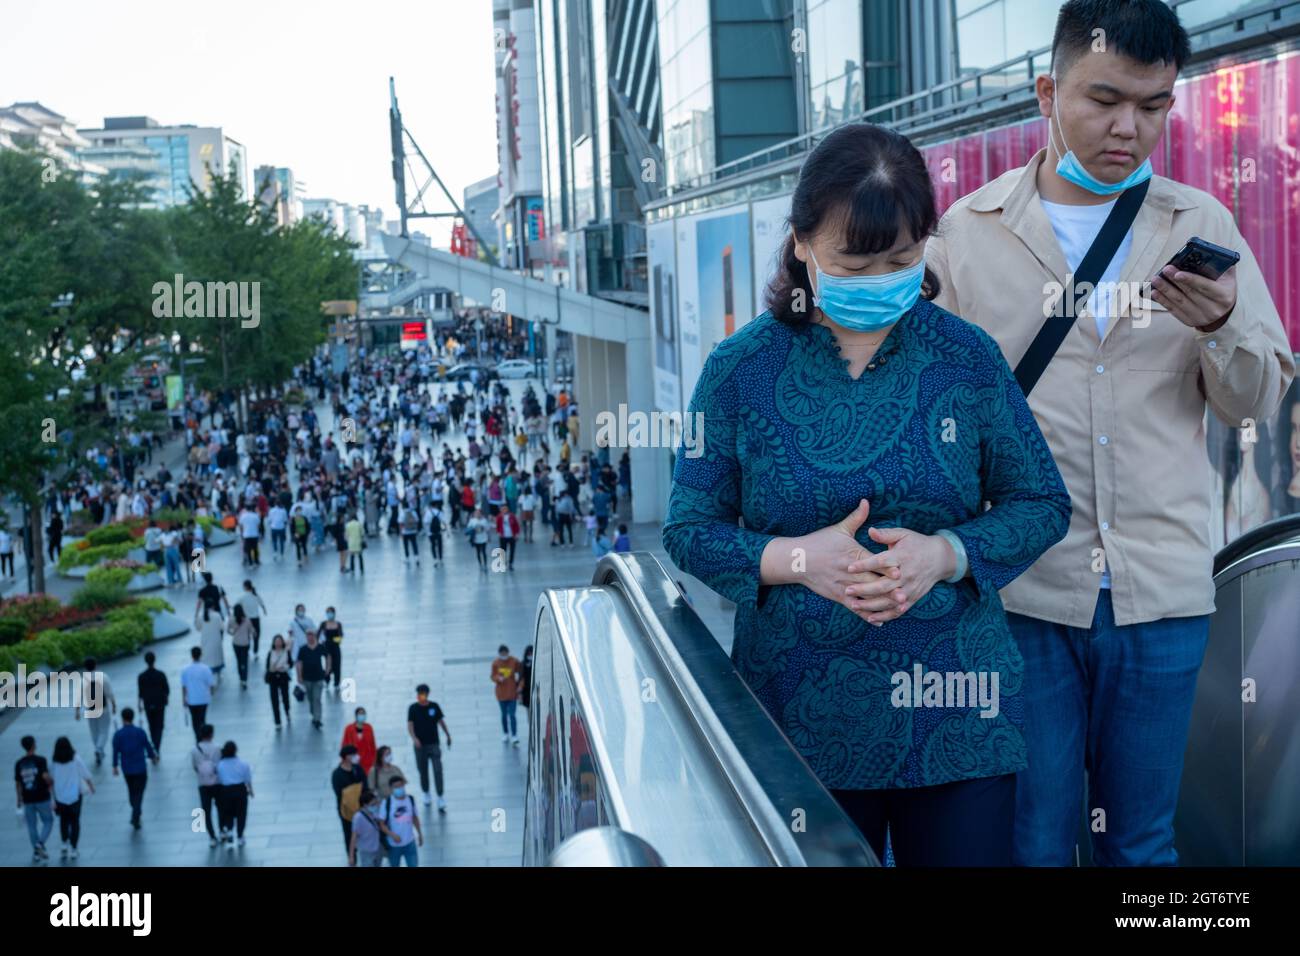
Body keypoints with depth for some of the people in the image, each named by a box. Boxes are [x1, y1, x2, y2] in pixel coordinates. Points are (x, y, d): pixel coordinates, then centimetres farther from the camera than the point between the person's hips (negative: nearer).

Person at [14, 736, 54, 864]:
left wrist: (19, 799, 18)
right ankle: (40, 843, -8)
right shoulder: (40, 760, -12)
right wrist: (51, 783, -2)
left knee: (32, 826, 14)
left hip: (27, 799, 3)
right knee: (48, 821, 13)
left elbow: (17, 783, 4)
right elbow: (46, 776, -24)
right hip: (42, 797, -3)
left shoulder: (19, 763, 1)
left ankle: (36, 853, 18)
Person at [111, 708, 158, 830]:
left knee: (131, 791, 21)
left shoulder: (118, 734, -10)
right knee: (139, 792, 3)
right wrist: (153, 757, 16)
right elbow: (148, 747, -3)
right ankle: (135, 817, -10)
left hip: (127, 769, 2)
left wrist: (115, 766, 8)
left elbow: (115, 752, -6)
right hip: (140, 767, -2)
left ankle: (135, 815, 34)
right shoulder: (140, 732, -12)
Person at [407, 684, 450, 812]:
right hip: (420, 745, 0)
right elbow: (410, 725, -11)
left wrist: (448, 735, 15)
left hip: (434, 744, 0)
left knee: (438, 770, -7)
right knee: (423, 770, 12)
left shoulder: (434, 706, -2)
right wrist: (414, 738, -28)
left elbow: (441, 721, 10)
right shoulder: (413, 708, -5)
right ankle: (426, 794, 33)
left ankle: (440, 798, -6)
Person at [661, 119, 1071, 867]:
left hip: (958, 718, 1)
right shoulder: (740, 370, -3)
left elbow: (1043, 504, 4)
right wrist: (794, 559, -17)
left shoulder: (968, 357, -1)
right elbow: (690, 530, 1)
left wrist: (948, 554, -15)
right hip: (799, 720, 0)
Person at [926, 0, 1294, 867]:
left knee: (1142, 842, 11)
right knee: (1031, 840, 4)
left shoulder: (1202, 226, 8)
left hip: (1163, 592, 2)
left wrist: (1221, 327, -14)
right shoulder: (968, 232, 3)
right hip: (1020, 589, -1)